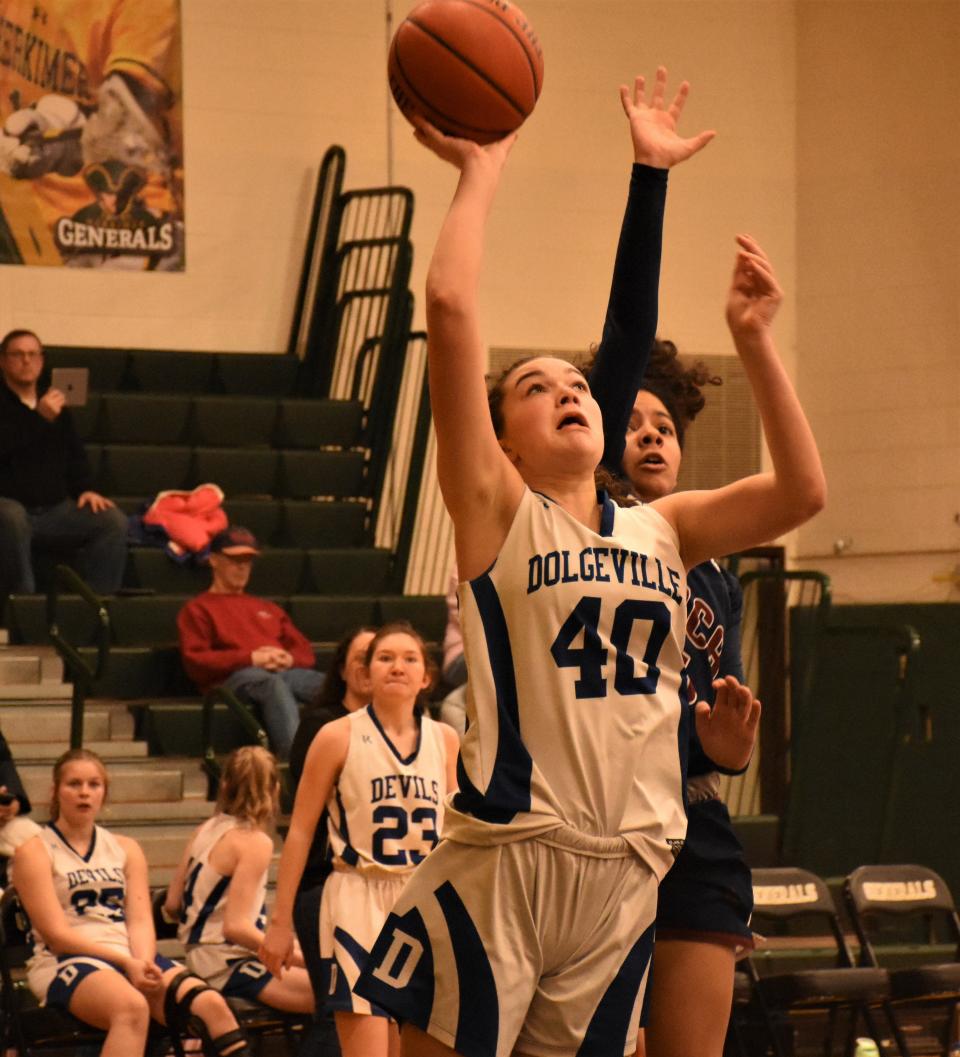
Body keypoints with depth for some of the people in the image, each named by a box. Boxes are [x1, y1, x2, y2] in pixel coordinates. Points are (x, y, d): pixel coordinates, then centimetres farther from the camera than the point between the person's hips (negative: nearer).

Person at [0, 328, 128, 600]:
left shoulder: (57, 404, 18)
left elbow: (75, 452, 23)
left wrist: (85, 488, 5)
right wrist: (38, 417, -22)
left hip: (55, 509, 5)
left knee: (113, 520, -15)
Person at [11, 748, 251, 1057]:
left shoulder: (126, 849, 19)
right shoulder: (34, 852, 3)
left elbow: (140, 920, 9)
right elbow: (56, 933, -6)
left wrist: (143, 963, -14)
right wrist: (126, 962, -15)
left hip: (133, 958, 5)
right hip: (66, 963, -5)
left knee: (211, 1004, -24)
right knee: (132, 1007, -39)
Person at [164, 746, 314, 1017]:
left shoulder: (205, 830, 10)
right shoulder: (255, 842, -12)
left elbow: (171, 906, 13)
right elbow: (236, 926, -20)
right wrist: (299, 957, -19)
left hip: (201, 962, 9)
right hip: (230, 966, -9)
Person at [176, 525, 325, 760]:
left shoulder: (268, 608, 38)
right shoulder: (198, 609, 21)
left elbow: (305, 651, 29)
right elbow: (195, 662, 4)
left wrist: (289, 659, 2)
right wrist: (251, 659, -8)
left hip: (286, 672, 5)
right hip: (234, 678, -5)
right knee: (272, 683, -43)